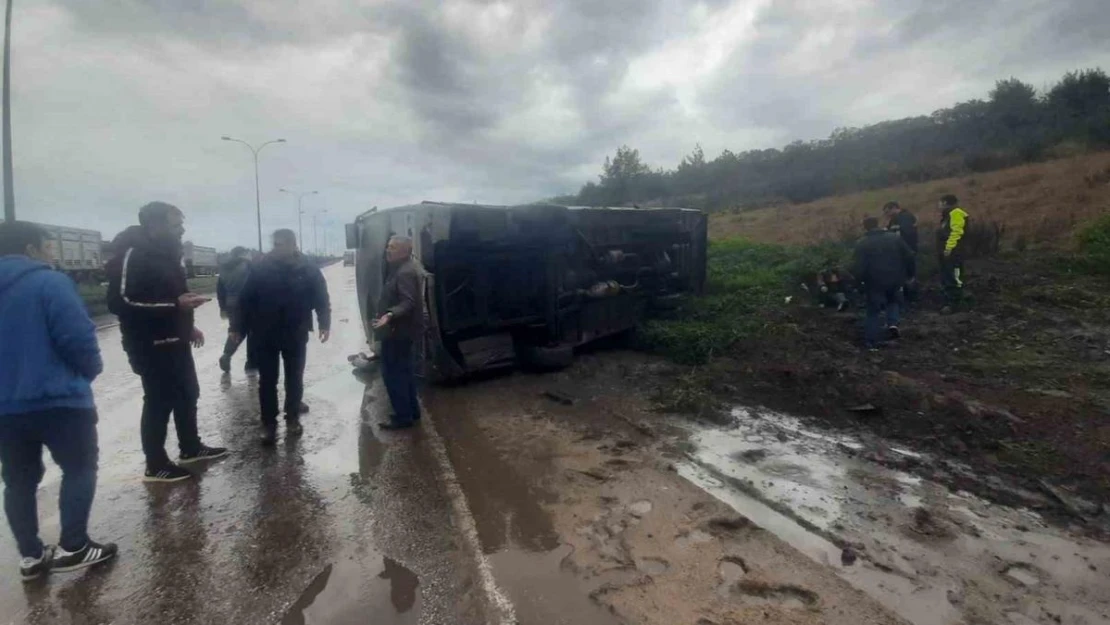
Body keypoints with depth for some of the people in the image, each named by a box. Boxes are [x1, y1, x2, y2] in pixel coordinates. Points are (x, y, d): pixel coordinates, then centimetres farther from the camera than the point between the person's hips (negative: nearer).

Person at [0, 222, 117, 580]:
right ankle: (72, 547, 8)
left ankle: (30, 556, 21)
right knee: (80, 468, 7)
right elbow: (78, 337, -18)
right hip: (57, 400, -7)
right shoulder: (49, 282, -12)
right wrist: (91, 369, 0)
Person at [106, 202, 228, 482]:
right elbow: (121, 302, -25)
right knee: (160, 401, -2)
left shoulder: (166, 254, 13)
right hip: (151, 345, -10)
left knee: (188, 394, 17)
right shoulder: (132, 255, -17)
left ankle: (191, 448, 32)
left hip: (175, 341, 10)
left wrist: (188, 326, 19)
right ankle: (156, 465, 12)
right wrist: (175, 305, -29)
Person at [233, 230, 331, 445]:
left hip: (296, 334, 1)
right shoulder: (260, 268, -5)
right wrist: (239, 327, -1)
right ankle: (268, 424, 16)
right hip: (265, 335, 0)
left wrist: (324, 324, -6)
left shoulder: (308, 269, -4)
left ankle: (292, 418, 27)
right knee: (267, 380, 5)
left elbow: (321, 298, 0)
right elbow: (246, 299, -2)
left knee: (294, 378, 12)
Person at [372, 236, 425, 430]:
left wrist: (389, 315, -44)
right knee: (404, 372, 17)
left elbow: (408, 303, -29)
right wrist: (389, 316, 31)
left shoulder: (406, 272, -21)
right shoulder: (402, 269, 14)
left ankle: (403, 416, 3)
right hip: (403, 330, 11)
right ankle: (412, 411, 25)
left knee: (393, 373, -4)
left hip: (398, 332, -11)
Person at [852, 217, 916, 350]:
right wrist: (909, 274, 15)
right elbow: (909, 257, 5)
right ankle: (893, 324, 4)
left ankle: (872, 341, 7)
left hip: (874, 282, -3)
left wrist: (860, 281, -2)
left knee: (873, 311, 8)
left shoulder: (862, 244, -7)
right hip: (895, 279, 3)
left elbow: (859, 266, -14)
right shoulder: (895, 237, 5)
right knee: (893, 302, 29)